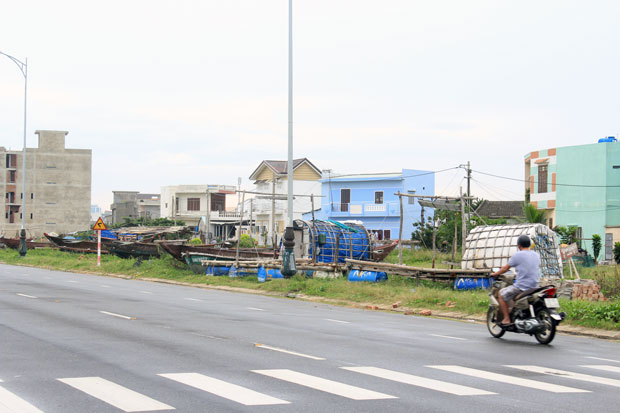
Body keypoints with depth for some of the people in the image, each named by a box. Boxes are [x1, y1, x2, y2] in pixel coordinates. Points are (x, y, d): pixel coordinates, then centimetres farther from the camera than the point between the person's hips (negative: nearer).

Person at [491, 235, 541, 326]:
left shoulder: (517, 255, -9)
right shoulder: (536, 255, 9)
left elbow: (506, 268, -1)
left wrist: (495, 274, 16)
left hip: (521, 286, -7)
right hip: (534, 287, 7)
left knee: (501, 294, 9)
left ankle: (506, 319, 1)